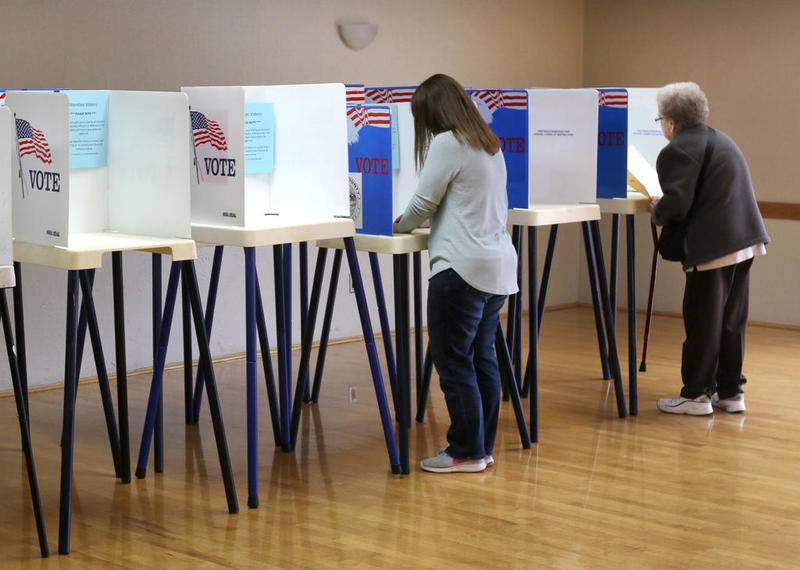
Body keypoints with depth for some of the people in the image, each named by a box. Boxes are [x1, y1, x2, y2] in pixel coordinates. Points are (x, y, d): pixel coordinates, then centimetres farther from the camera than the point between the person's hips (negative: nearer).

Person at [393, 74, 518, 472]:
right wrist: (419, 223, 25)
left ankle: (466, 452, 2)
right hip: (498, 264, 9)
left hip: (463, 268, -9)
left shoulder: (447, 143, -10)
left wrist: (402, 226, 13)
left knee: (453, 361, -2)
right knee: (483, 357, 12)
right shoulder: (490, 145, 17)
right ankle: (483, 447, 17)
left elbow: (424, 201, -7)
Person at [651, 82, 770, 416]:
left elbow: (676, 203, -20)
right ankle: (731, 392, 20)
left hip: (713, 245, -9)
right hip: (745, 238, 9)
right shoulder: (720, 139, 20)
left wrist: (657, 213, 1)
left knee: (702, 322, -1)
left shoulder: (677, 150, -10)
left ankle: (696, 395, 6)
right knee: (732, 321, 14)